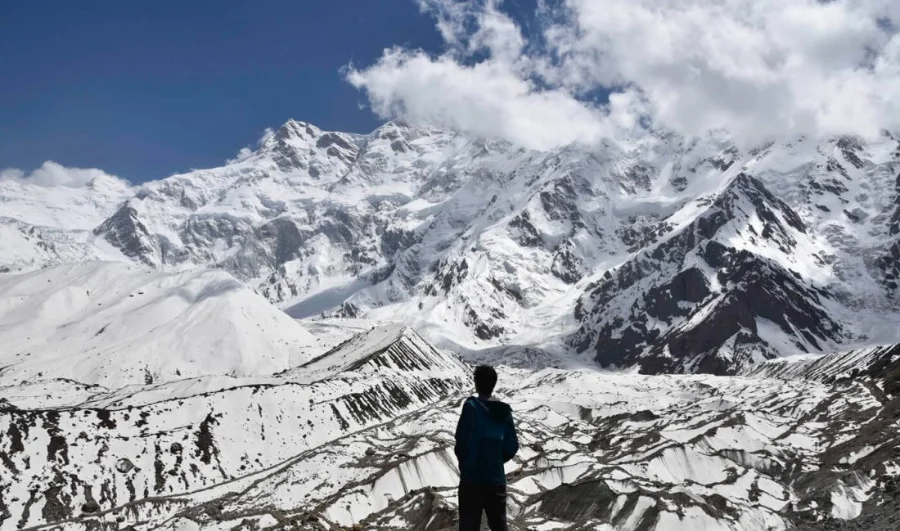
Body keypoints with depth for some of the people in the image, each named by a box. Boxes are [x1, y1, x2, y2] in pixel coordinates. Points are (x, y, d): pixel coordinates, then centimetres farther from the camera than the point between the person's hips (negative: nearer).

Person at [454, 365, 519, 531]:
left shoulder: (471, 406, -11)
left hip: (472, 478, -4)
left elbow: (462, 441, -13)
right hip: (497, 479, 4)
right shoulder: (505, 411, 2)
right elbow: (512, 447, 5)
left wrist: (464, 462, 7)